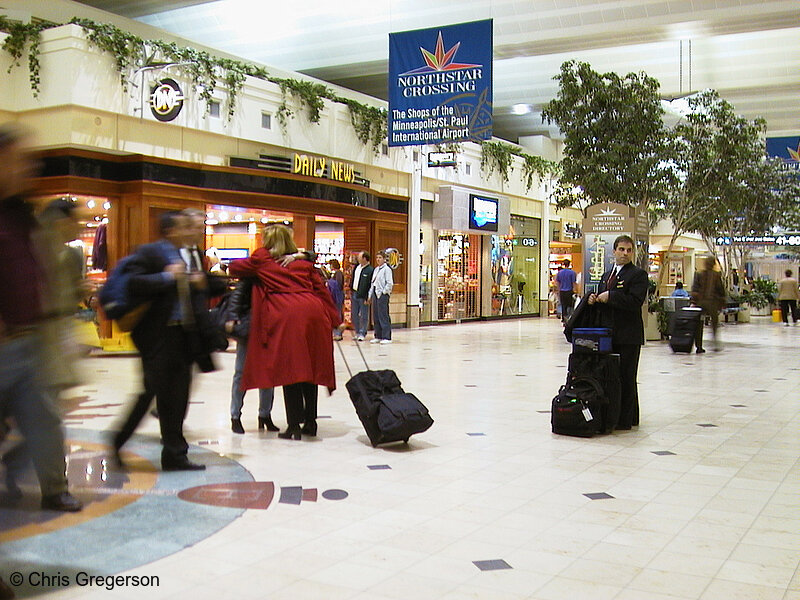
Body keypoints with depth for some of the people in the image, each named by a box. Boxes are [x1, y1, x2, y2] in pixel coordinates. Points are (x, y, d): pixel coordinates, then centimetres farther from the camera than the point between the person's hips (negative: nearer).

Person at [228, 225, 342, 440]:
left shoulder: (261, 259, 12)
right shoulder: (304, 261, 21)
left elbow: (234, 268, 20)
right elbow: (320, 288, 16)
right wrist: (333, 318, 17)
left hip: (286, 315, -4)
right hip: (313, 311, 4)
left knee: (289, 369, -1)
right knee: (310, 368, 11)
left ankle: (294, 425, -1)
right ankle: (310, 421, 18)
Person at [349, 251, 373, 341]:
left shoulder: (370, 270, -14)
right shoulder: (357, 267, 9)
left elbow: (371, 285, -15)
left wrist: (367, 298, -17)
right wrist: (351, 289, 14)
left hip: (363, 296, -8)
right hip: (354, 293, 8)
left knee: (364, 316, 1)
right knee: (354, 315, 13)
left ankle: (362, 334, 9)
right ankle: (357, 332, 24)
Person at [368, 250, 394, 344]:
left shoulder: (387, 269, -7)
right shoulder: (376, 269, 17)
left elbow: (390, 283, -12)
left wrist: (384, 292, -12)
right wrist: (370, 295, 17)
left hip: (383, 295, -8)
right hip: (375, 294, 8)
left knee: (383, 316, -9)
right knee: (376, 316, 9)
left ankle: (387, 337, -7)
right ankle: (378, 337, 15)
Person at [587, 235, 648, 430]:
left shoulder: (638, 274, -5)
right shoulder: (606, 275, 19)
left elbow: (635, 301, -18)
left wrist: (610, 296, -17)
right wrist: (595, 300, 0)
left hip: (628, 335, -7)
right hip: (608, 333, 7)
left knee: (626, 377, -2)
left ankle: (626, 419, 5)